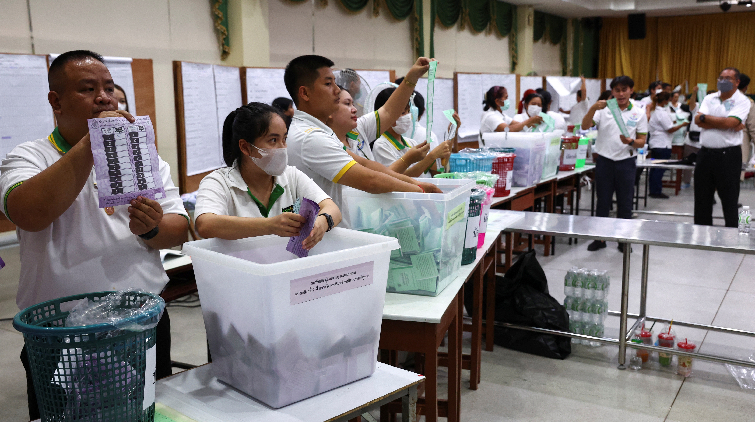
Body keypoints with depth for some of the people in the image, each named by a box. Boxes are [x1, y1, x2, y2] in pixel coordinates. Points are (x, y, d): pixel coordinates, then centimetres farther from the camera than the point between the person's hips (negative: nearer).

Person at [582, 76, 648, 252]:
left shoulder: (639, 113, 5)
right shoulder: (603, 110, 3)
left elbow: (642, 142, 4)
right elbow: (585, 125, -10)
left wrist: (630, 142, -18)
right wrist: (593, 108, -25)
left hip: (626, 162, 0)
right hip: (604, 161, 0)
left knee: (625, 203, 6)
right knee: (602, 201, 8)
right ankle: (600, 238, 18)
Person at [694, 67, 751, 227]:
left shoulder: (742, 101, -3)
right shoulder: (709, 98, 10)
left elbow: (729, 122, -19)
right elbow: (698, 120, -6)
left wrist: (705, 118, -7)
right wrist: (727, 125, -13)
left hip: (728, 155, -5)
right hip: (705, 153, 5)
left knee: (729, 200, 2)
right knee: (702, 197, 11)